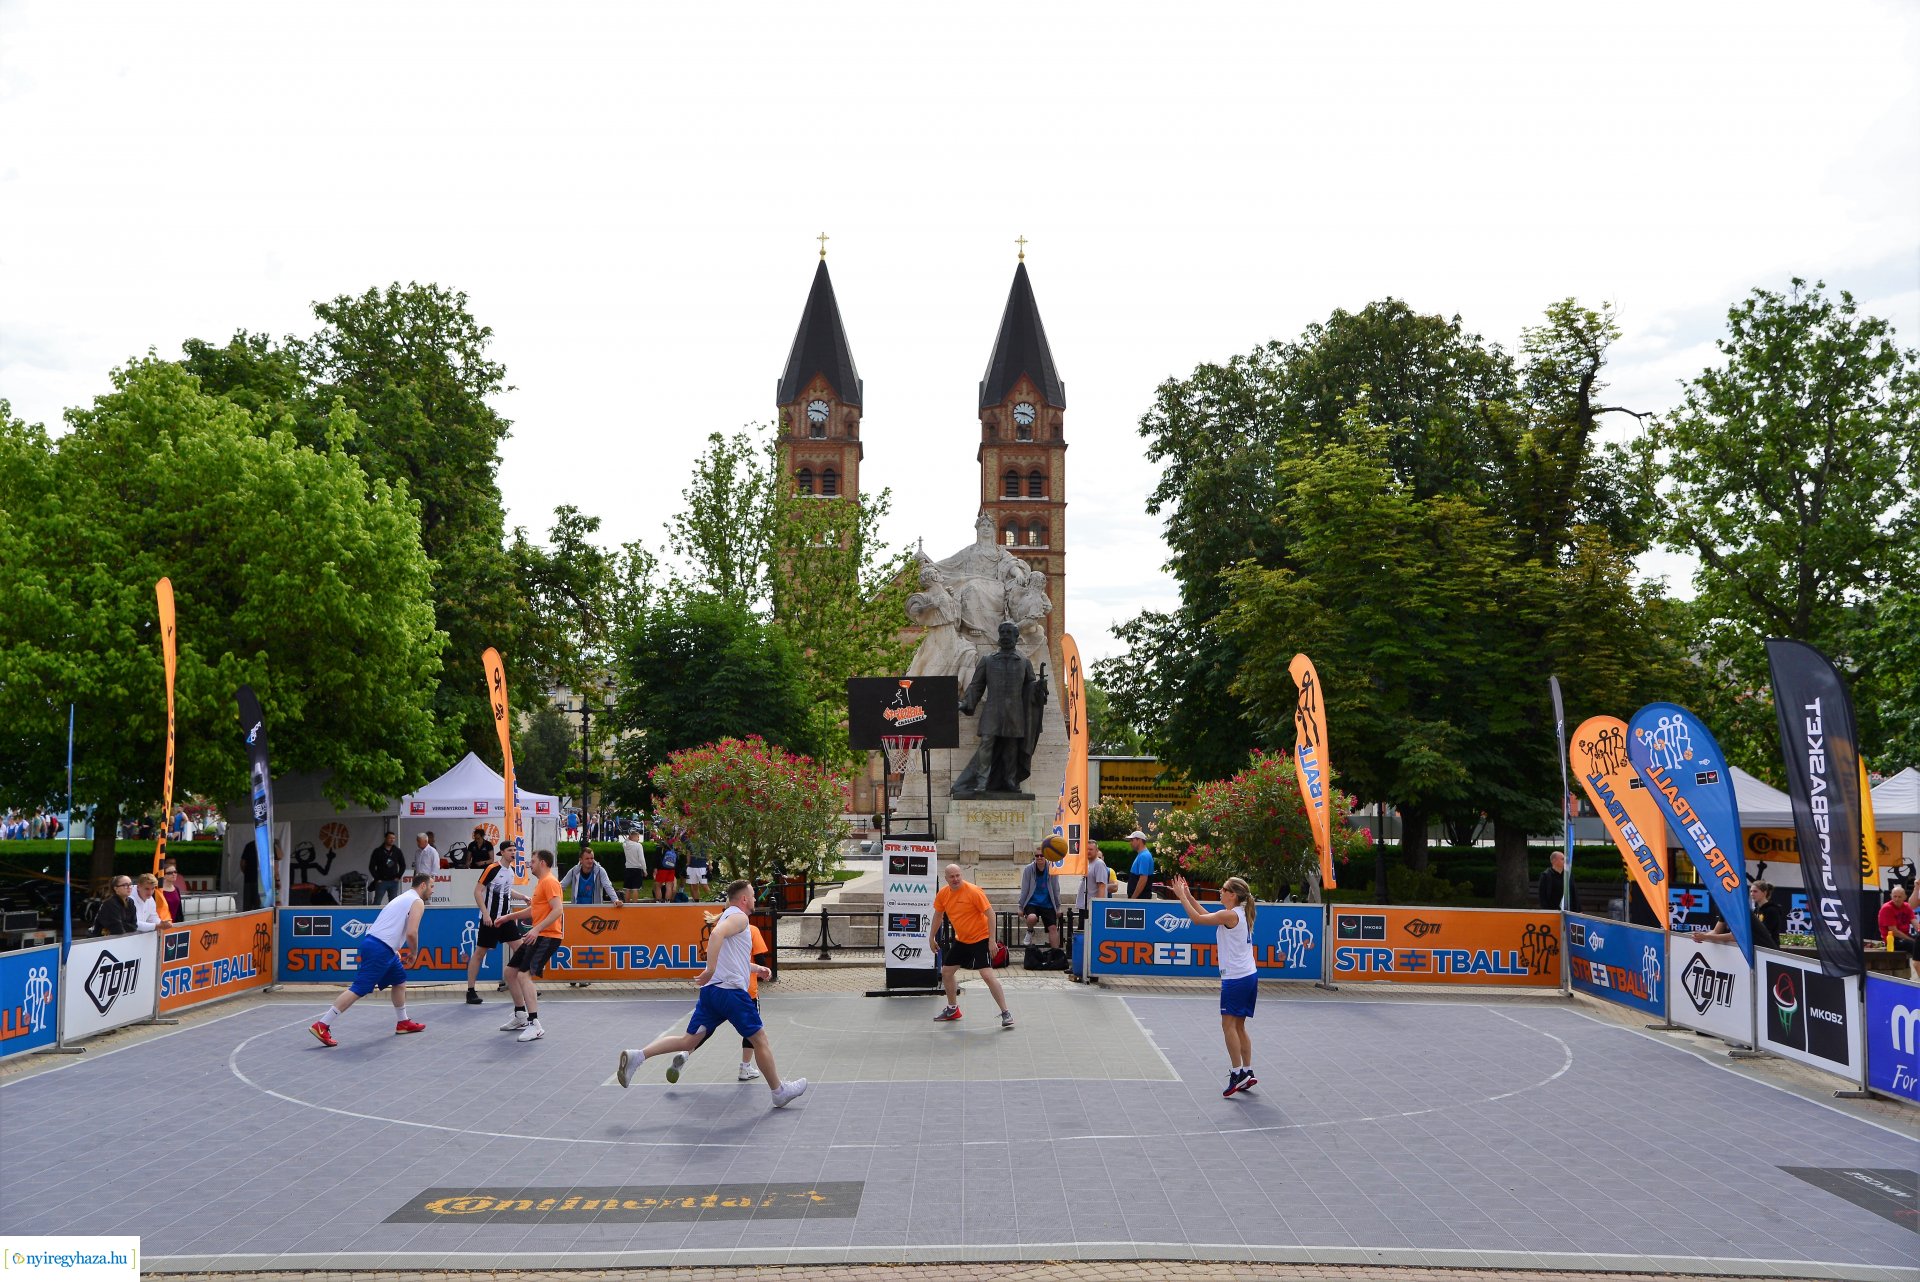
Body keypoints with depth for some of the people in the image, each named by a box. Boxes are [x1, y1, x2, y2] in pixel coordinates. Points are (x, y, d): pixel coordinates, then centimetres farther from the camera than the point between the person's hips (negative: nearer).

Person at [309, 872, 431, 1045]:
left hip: (373, 940, 10)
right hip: (379, 948, -10)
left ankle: (402, 1023, 27)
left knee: (400, 980, 20)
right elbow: (411, 933, -17)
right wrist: (414, 952, 1)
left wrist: (395, 951, 17)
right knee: (359, 989, -11)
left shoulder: (404, 898, 23)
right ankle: (321, 1026, -13)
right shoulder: (418, 902, -5)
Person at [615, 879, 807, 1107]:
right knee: (759, 1039, 3)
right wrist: (711, 968, -32)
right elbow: (717, 933, -26)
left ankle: (637, 1055, -8)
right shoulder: (739, 917, -5)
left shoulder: (728, 917, 25)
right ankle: (779, 1092, 12)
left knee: (689, 1040, 5)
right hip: (731, 989, -9)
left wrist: (756, 969, 32)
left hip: (711, 989, 9)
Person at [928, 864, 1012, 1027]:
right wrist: (931, 937, 18)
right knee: (946, 972, 11)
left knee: (987, 974, -20)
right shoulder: (943, 894, -3)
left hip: (980, 939, -7)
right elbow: (938, 915, 14)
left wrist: (992, 940, -23)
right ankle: (953, 1010, 32)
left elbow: (990, 914, -20)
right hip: (961, 940, 7)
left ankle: (1006, 1013, -11)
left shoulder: (973, 891, -21)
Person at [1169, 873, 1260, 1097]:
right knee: (1238, 1026, 13)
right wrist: (1189, 896, 21)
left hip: (1236, 978, -9)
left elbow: (1197, 919, -13)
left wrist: (1182, 896, -4)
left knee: (1228, 1024, -5)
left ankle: (1237, 1072, -6)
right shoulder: (1240, 914, 12)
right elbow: (1206, 915, 22)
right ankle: (1247, 1073, 15)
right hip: (1249, 976, 9)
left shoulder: (1229, 915, -15)